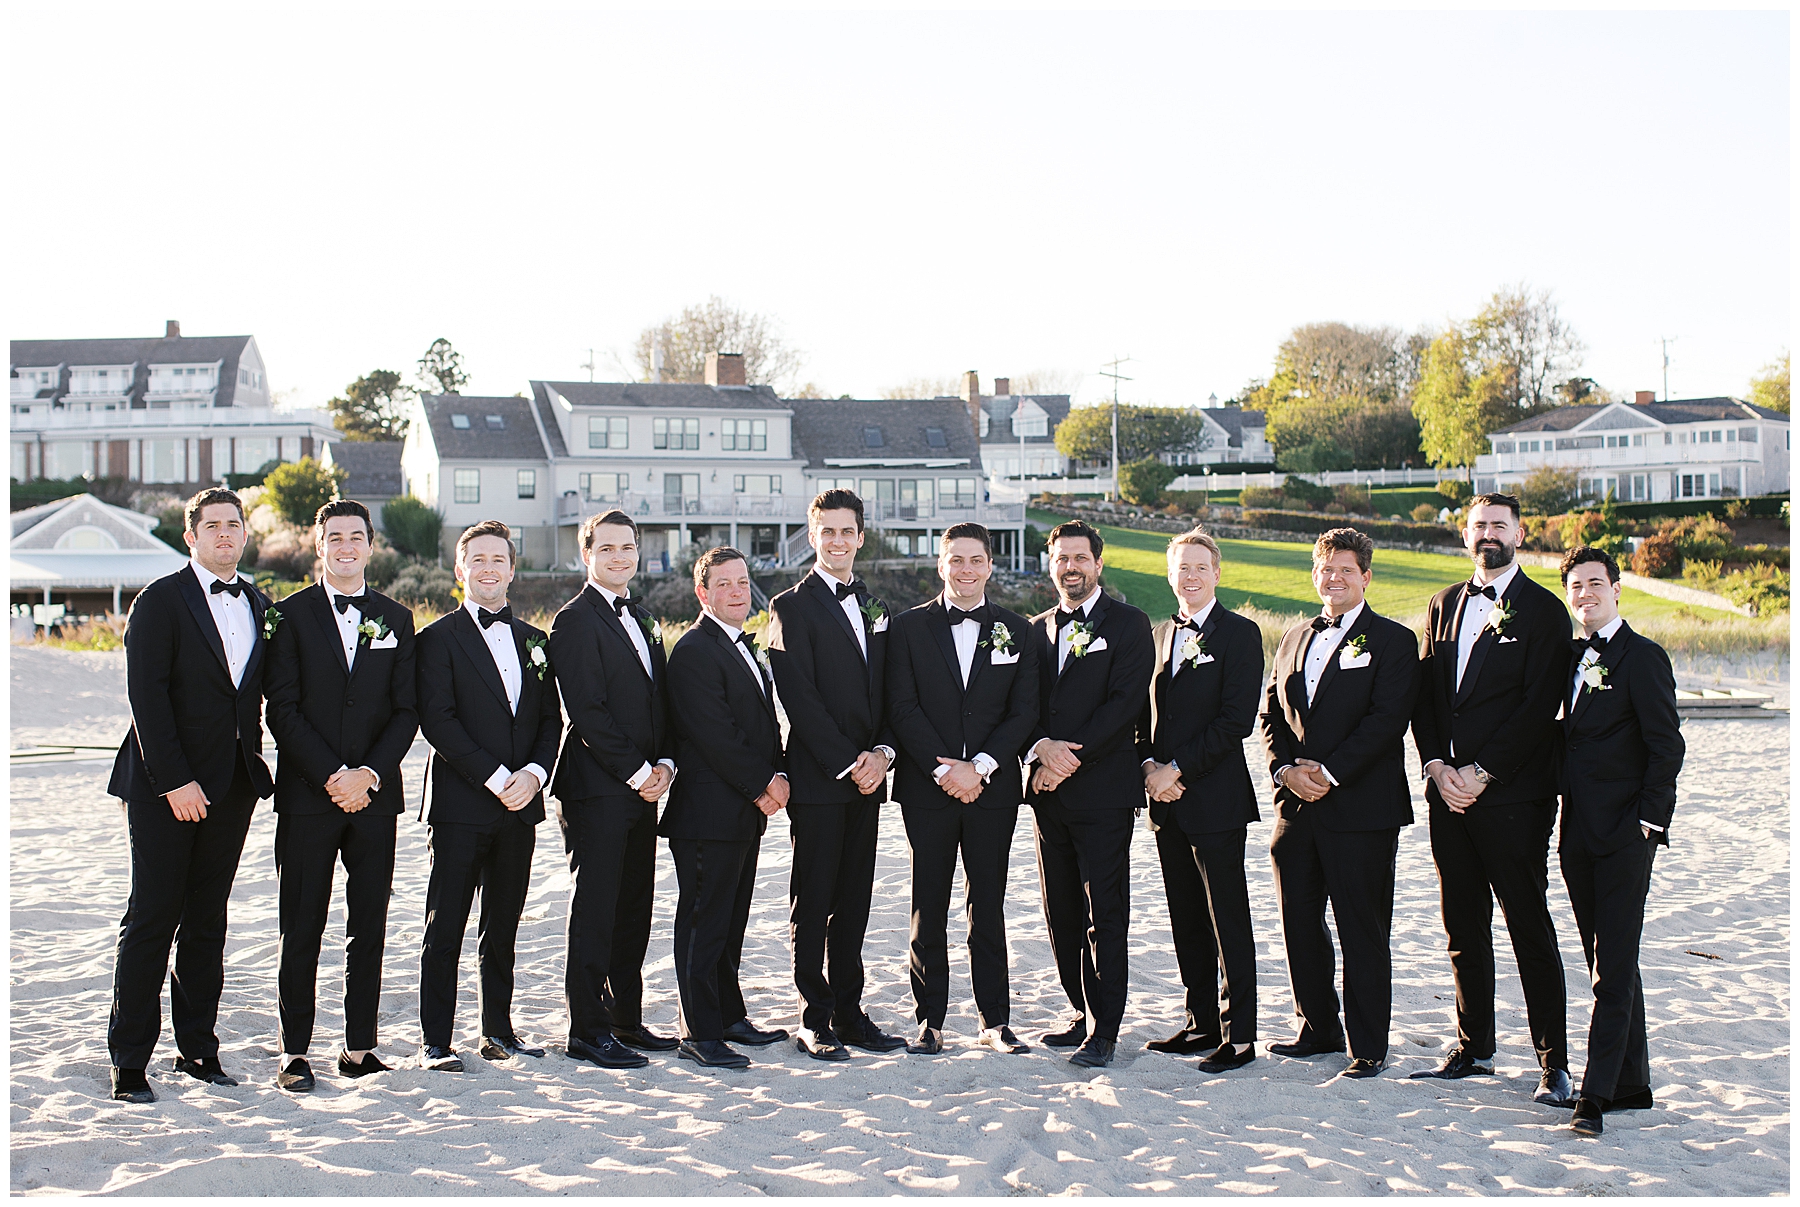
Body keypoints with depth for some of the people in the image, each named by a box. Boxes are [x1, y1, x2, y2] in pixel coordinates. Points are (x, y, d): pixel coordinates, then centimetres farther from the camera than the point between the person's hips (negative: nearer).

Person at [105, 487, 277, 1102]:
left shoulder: (259, 604, 13)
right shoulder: (160, 601, -5)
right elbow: (146, 695, -12)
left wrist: (256, 761, 5)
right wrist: (174, 781, -16)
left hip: (233, 785, 5)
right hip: (168, 788, -5)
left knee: (207, 920, 11)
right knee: (152, 919, -2)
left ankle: (198, 1046, 19)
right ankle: (129, 1060, 7)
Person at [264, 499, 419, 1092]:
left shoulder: (396, 618, 11)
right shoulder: (290, 614, 3)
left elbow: (407, 709, 6)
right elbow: (283, 709, -4)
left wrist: (368, 773, -8)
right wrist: (332, 775, -12)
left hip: (375, 795, 2)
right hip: (307, 793, -2)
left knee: (370, 928, 4)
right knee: (301, 930, 1)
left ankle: (359, 1049, 12)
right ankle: (295, 1054, 9)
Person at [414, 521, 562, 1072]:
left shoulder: (534, 640, 15)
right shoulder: (439, 638, -1)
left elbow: (551, 719, 13)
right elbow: (437, 721, -10)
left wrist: (533, 773, -6)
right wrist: (496, 777, -15)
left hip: (520, 803, 5)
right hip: (460, 804, -5)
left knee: (503, 927, 11)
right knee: (445, 929, -2)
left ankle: (498, 1031, 19)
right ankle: (436, 1041, 3)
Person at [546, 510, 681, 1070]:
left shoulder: (643, 620, 17)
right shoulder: (575, 621, -9)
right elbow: (587, 713, -15)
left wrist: (664, 762, 2)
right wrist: (636, 771, -13)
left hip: (641, 787, 8)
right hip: (596, 788, -8)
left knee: (635, 908, 12)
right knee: (595, 909, -3)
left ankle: (627, 1018, 21)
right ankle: (588, 1029, 4)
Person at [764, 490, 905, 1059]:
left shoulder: (875, 606, 16)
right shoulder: (793, 606, -4)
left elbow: (887, 691, 14)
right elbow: (801, 698, -12)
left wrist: (881, 752, -3)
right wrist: (848, 764, -14)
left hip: (867, 777, 6)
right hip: (818, 778, -6)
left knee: (853, 902, 10)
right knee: (813, 904, 0)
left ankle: (849, 1013, 17)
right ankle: (816, 1022, 6)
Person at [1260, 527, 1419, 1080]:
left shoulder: (1393, 640, -2)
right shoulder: (1293, 640, 17)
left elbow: (1387, 719, -12)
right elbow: (1271, 716, 15)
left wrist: (1329, 773, -17)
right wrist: (1286, 769, -4)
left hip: (1361, 807, -6)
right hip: (1297, 807, 6)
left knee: (1363, 933, -2)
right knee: (1300, 926, 11)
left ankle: (1368, 1047, 7)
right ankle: (1318, 1028, 26)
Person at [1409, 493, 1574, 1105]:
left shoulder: (1543, 611, -4)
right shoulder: (1444, 605, 15)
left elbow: (1539, 708, -11)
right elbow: (1424, 694, 12)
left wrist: (1480, 772, -14)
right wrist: (1436, 766, -3)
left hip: (1512, 795, -6)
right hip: (1448, 792, 6)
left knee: (1530, 929, -3)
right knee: (1463, 927, 11)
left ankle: (1554, 1061, 3)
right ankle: (1473, 1048, 21)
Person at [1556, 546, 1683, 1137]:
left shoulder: (1643, 657, -7)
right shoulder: (1570, 656, 14)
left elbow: (1667, 746, -10)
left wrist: (1647, 819, -13)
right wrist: (1566, 808, 12)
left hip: (1625, 833, -7)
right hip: (1579, 832, 7)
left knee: (1614, 968, -7)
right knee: (1608, 964, 13)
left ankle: (1596, 1094, -7)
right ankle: (1632, 1085, 22)